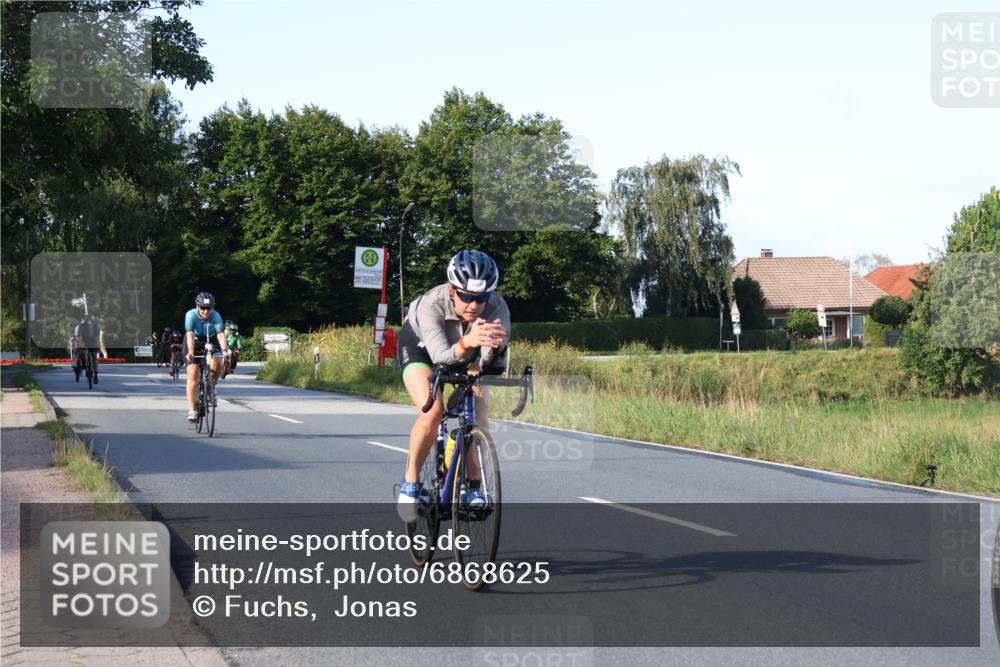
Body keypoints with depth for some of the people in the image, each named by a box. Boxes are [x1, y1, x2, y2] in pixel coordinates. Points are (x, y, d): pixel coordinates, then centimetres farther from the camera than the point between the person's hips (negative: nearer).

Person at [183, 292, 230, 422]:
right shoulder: (191, 315, -23)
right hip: (193, 346, -1)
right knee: (193, 374, -15)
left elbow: (220, 334, -31)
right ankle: (191, 410, -15)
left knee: (217, 364, -28)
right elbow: (190, 335, -35)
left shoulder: (216, 316, -20)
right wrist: (190, 352, -50)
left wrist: (224, 350, -47)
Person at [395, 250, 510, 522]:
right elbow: (440, 355, -51)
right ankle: (411, 482, -4)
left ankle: (473, 485, -1)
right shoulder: (431, 304, -39)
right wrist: (467, 343, -71)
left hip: (464, 349, 3)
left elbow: (491, 357, -45)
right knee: (432, 411, -26)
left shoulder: (496, 306, -33)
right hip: (419, 345, -3)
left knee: (479, 412, -21)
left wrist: (497, 343, -68)